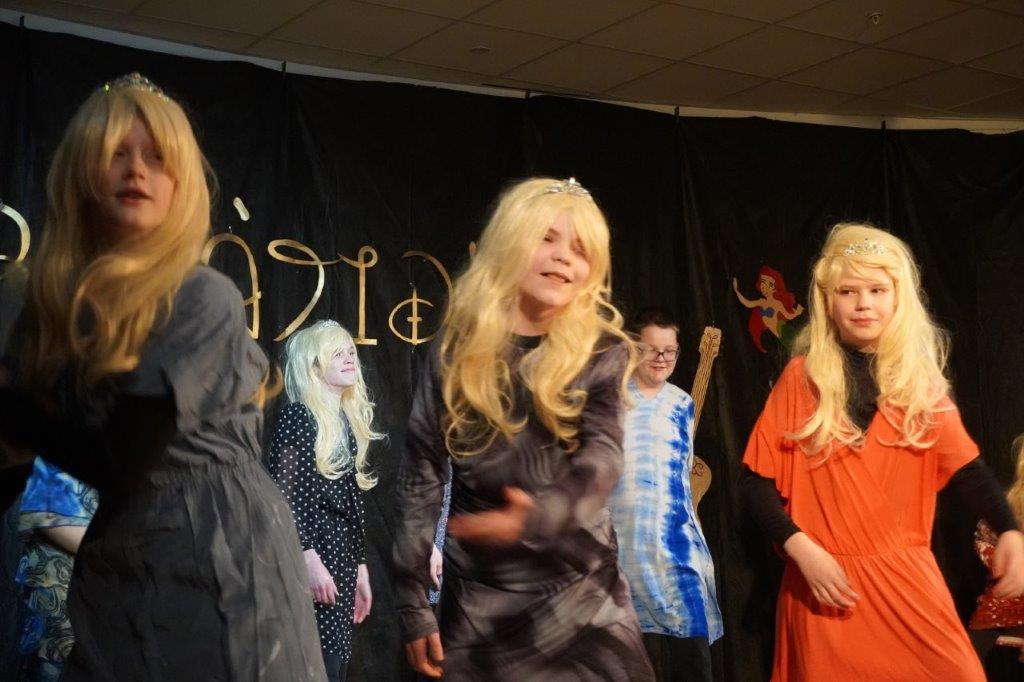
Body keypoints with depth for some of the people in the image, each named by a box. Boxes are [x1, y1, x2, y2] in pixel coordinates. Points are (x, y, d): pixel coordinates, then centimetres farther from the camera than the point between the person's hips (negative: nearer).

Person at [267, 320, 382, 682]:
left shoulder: (350, 421, 16)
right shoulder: (298, 417, -7)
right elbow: (280, 497, -15)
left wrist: (360, 568, 17)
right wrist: (308, 558, -21)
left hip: (342, 557, 8)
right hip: (311, 559, -8)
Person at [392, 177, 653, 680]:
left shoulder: (601, 350, -2)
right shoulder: (459, 348, -1)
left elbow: (602, 460, -16)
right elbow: (421, 474, 1)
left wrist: (539, 514, -38)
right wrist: (414, 605, -2)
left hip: (581, 591, 0)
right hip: (478, 596, 0)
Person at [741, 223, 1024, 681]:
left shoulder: (922, 378, 5)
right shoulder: (802, 376, -3)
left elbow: (964, 466, 0)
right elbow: (758, 480, -4)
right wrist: (802, 550, -16)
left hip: (906, 575, 2)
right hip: (826, 579, -2)